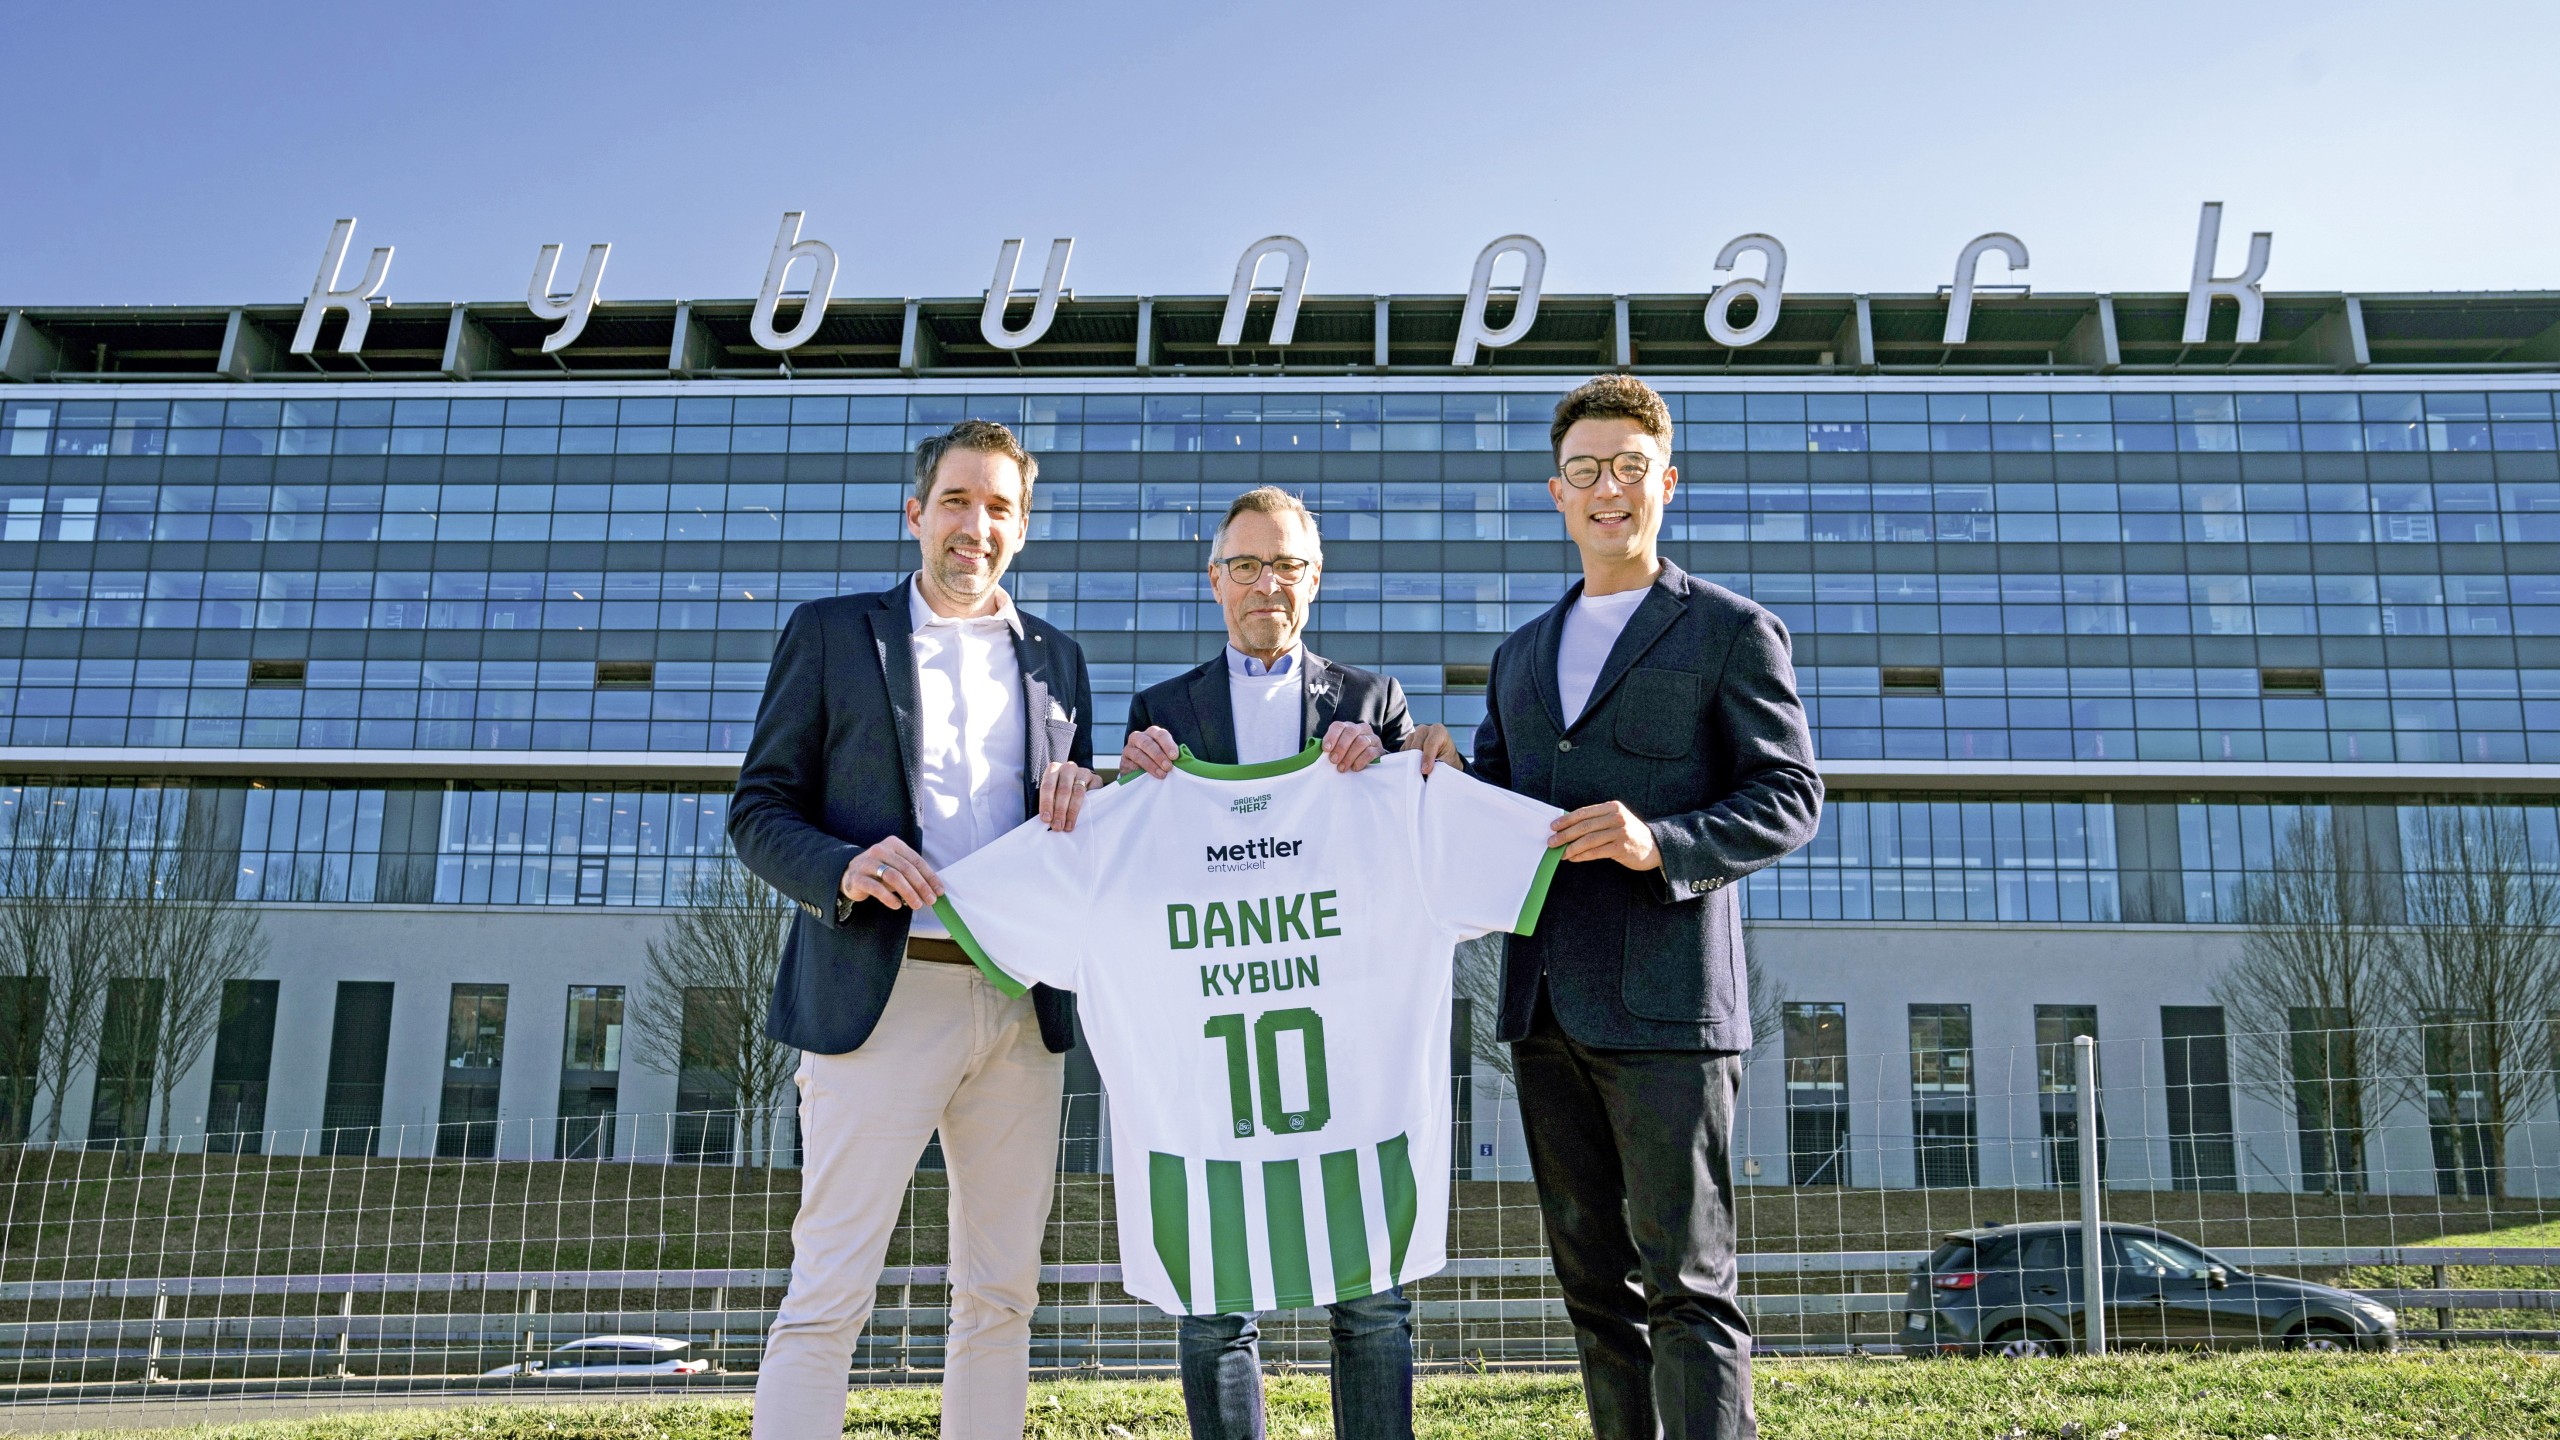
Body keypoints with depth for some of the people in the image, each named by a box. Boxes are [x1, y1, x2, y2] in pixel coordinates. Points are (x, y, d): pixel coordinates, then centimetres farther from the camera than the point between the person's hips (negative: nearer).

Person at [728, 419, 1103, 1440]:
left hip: (1022, 1009, 4)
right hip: (881, 998, -4)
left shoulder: (1057, 659, 16)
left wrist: (1079, 808, -5)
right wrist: (843, 870, -18)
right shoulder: (831, 634, 6)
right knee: (827, 1296, -4)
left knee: (1000, 1296, 10)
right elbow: (758, 811, 2)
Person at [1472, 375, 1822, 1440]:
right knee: (1594, 1282, 11)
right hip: (1545, 1002, 6)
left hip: (1666, 1001, -6)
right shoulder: (1521, 656, 20)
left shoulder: (1732, 632, 2)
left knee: (1686, 1283, -5)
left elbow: (1791, 795, -4)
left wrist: (1663, 843, -20)